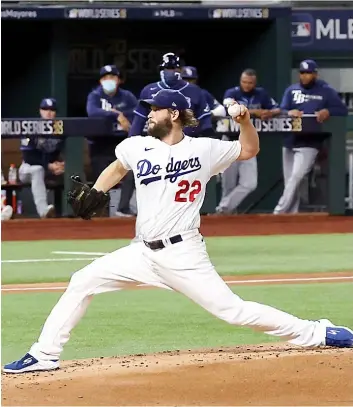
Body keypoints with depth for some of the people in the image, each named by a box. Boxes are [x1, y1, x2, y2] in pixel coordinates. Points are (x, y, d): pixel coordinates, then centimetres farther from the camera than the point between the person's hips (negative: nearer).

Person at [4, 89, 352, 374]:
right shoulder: (137, 147, 6)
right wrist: (94, 194, 12)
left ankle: (317, 333, -3)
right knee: (82, 282, -2)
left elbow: (249, 150, 10)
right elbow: (117, 168, 27)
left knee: (232, 310, -11)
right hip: (143, 253, 5)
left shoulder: (204, 149, -3)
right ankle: (45, 354, 4)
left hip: (184, 254, -5)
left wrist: (245, 120, -8)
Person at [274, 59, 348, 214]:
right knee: (289, 182, 6)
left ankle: (278, 213, -22)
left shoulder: (326, 91, 2)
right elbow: (281, 111, 2)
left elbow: (343, 110, -1)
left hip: (309, 143, -5)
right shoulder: (291, 90, 11)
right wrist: (289, 112, -22)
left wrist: (328, 112, -21)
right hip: (290, 141, 5)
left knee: (296, 177, -18)